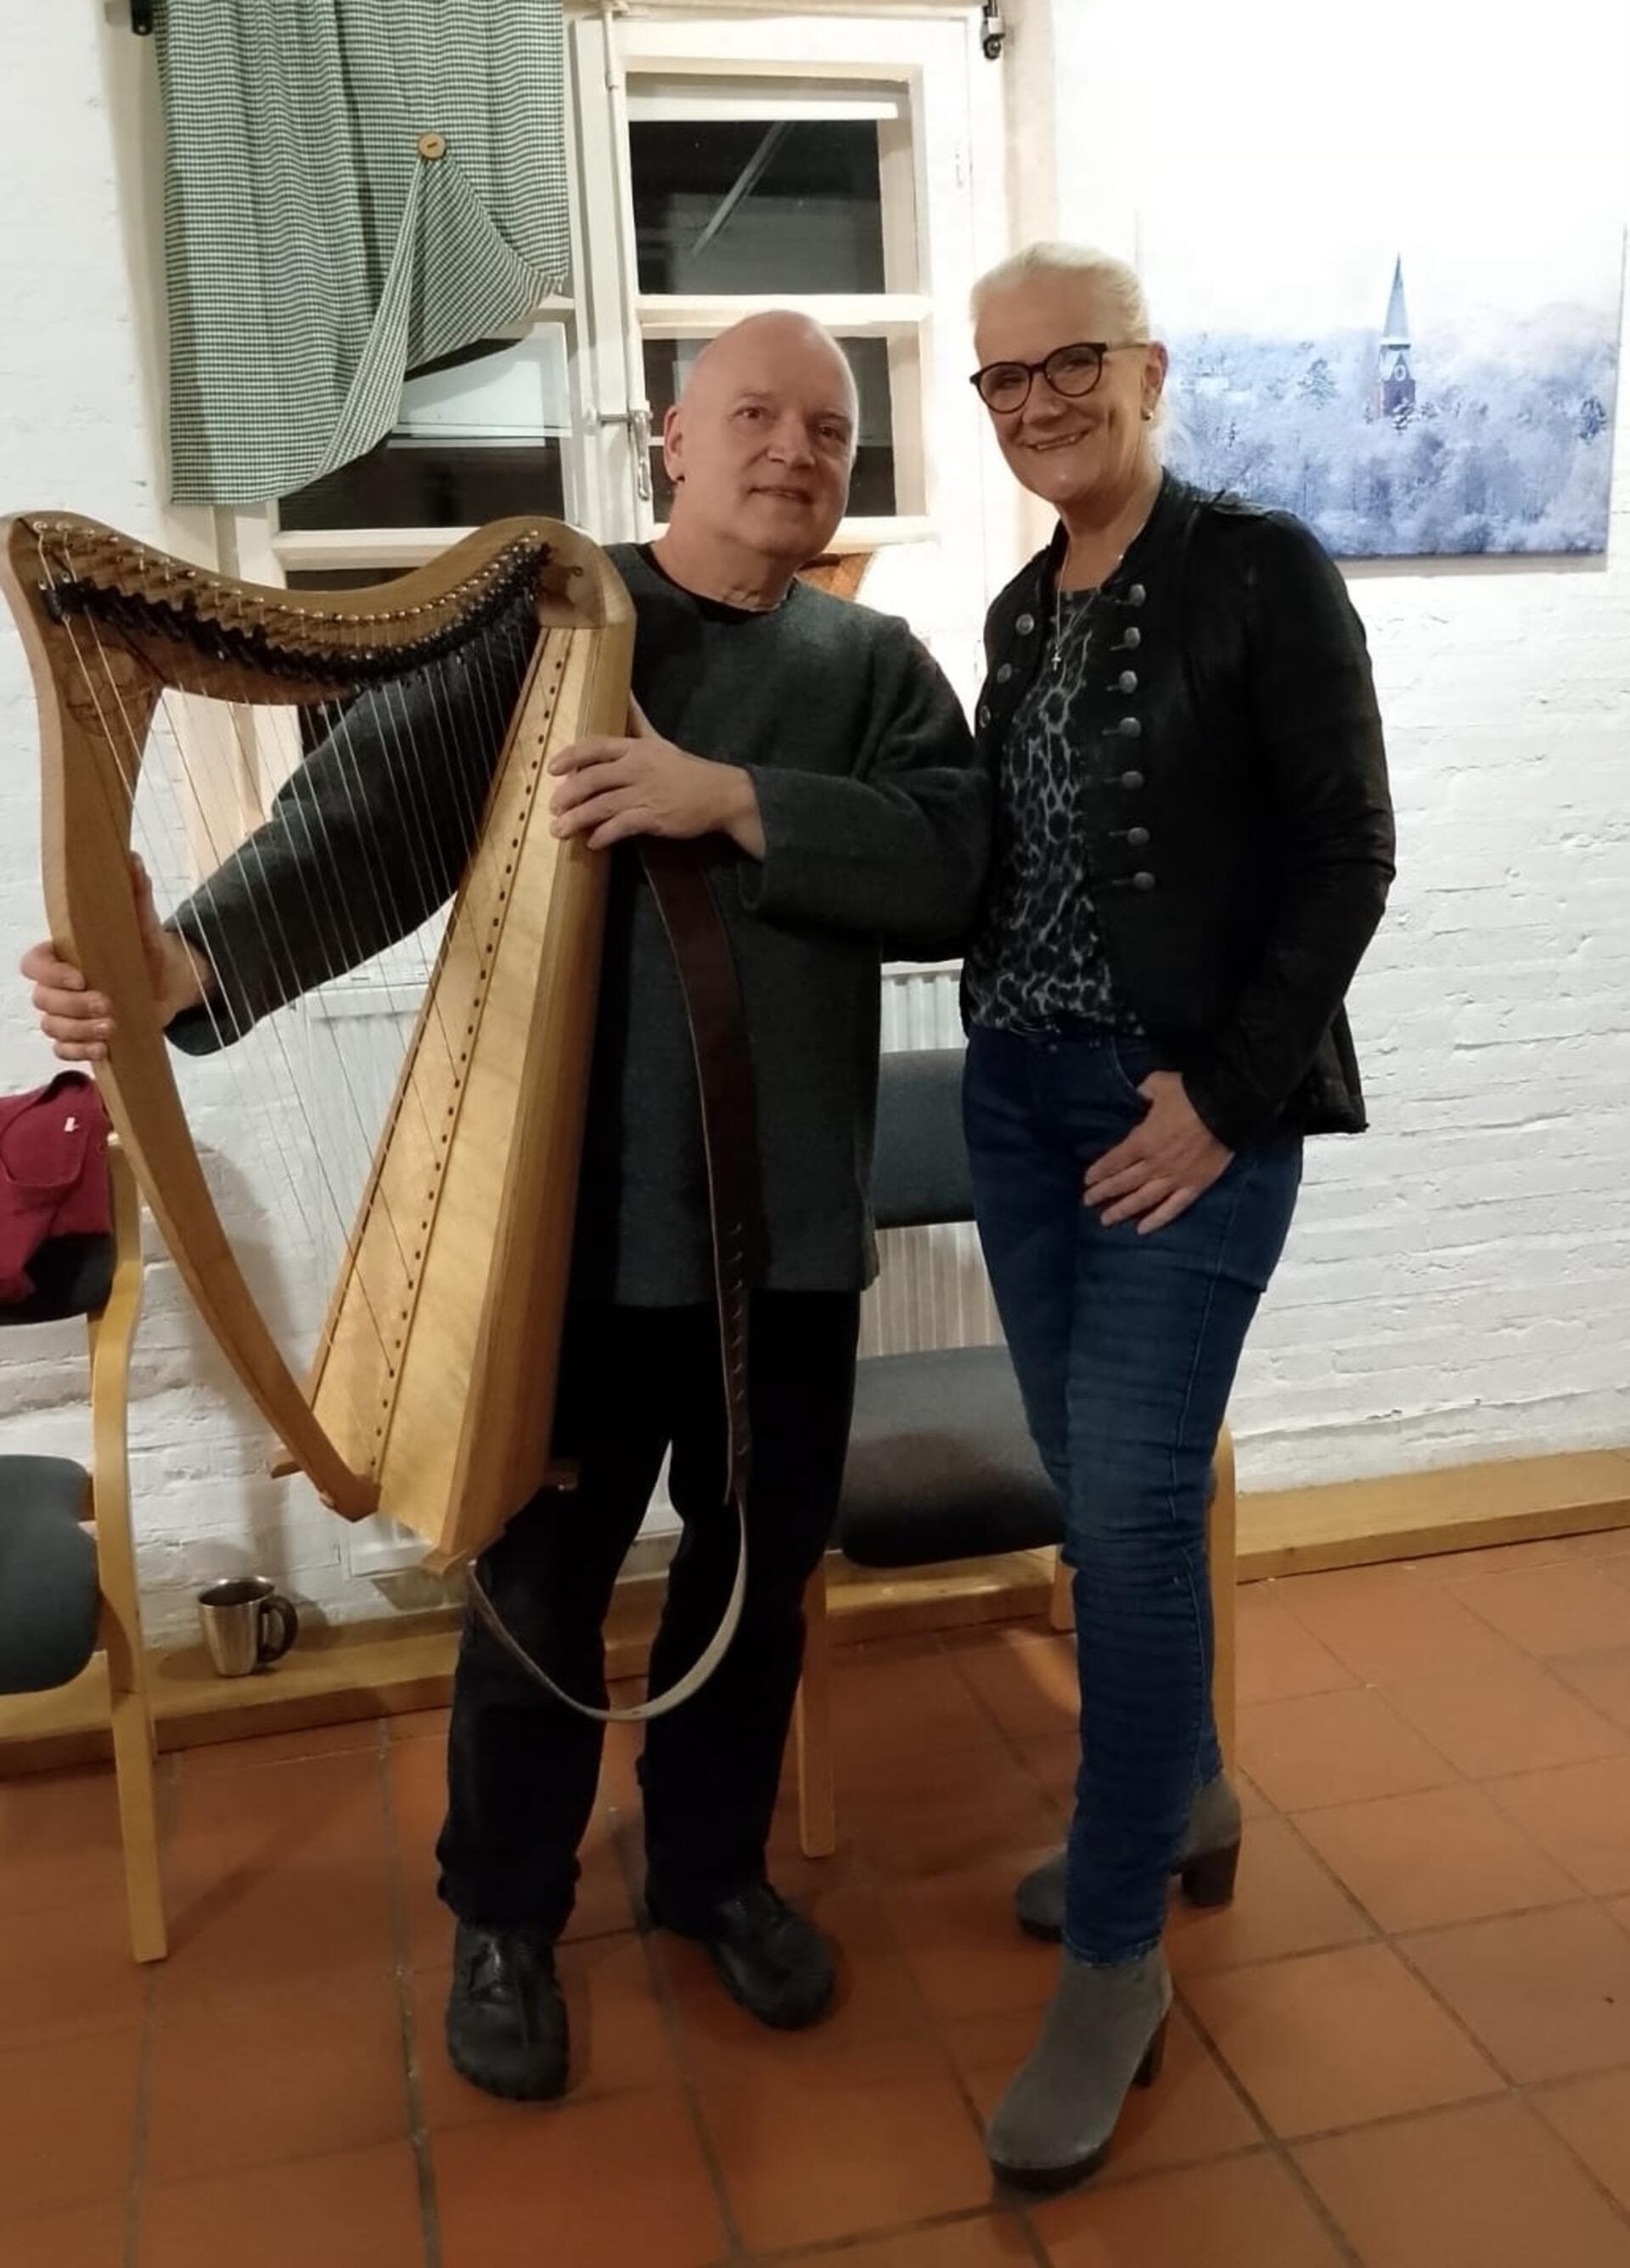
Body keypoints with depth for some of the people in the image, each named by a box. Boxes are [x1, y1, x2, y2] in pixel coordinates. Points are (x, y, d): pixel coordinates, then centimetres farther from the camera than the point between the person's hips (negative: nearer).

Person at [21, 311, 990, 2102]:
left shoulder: (874, 665, 7)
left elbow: (953, 868, -9)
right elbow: (364, 816, -11)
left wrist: (729, 797, -21)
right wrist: (190, 962, -29)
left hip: (788, 1214, 3)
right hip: (569, 1199, -2)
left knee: (759, 1562, 15)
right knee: (540, 1576, 10)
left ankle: (714, 1869, 39)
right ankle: (503, 1919, 33)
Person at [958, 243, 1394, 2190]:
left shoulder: (1260, 570, -6)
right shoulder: (1020, 608, 13)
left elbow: (1347, 856, -10)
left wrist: (1229, 1095, -15)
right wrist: (1006, 1039, 3)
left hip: (1190, 1104, -6)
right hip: (1020, 1094, 7)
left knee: (1130, 1503, -8)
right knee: (1094, 1489, 13)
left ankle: (1116, 1963, 9)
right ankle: (1182, 1797, 36)